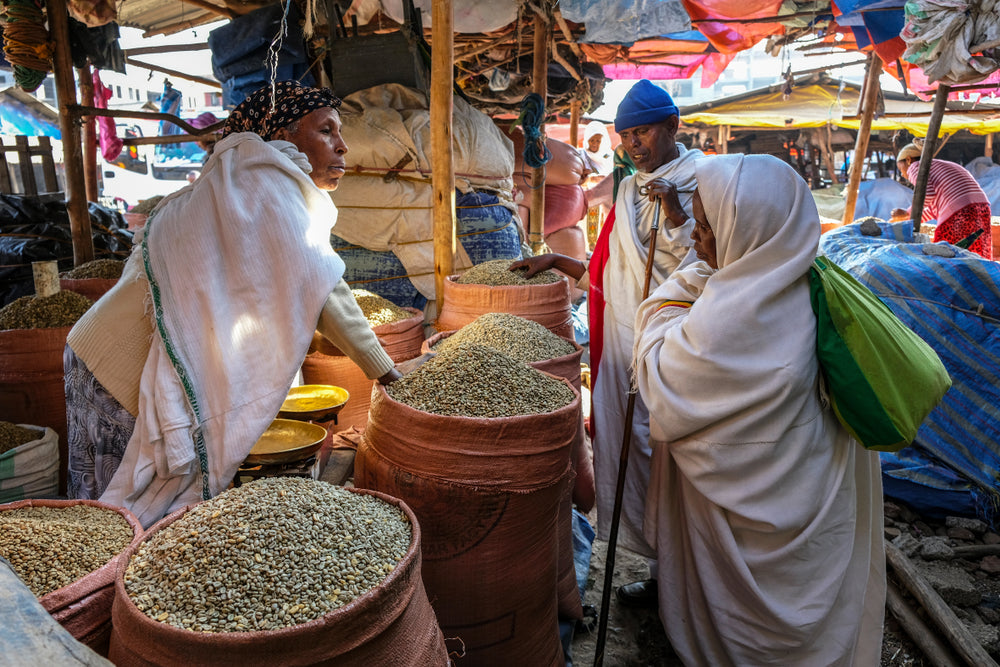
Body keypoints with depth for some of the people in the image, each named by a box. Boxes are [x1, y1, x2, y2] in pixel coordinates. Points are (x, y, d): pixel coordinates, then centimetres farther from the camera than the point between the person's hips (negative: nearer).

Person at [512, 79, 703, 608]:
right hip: (624, 346, 7)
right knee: (631, 448, 12)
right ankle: (662, 574, 29)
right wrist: (556, 261, 13)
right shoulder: (629, 191, 14)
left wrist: (677, 216, -26)